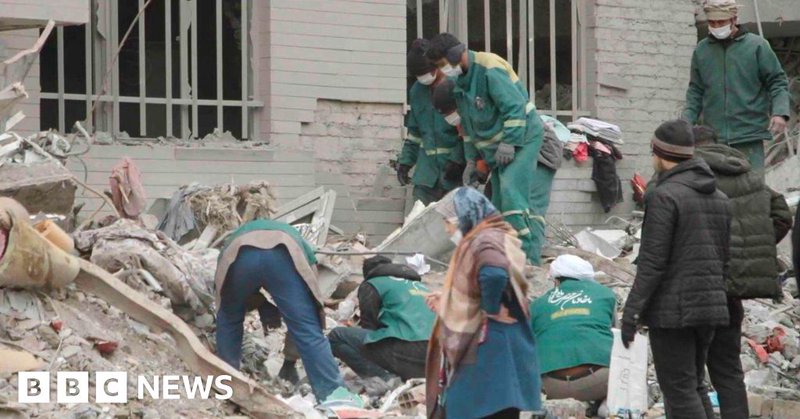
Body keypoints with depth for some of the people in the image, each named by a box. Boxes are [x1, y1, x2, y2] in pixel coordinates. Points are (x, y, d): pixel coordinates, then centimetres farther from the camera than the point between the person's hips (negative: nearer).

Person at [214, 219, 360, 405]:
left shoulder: (237, 237, 48)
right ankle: (332, 392, -4)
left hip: (240, 254, 1)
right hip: (283, 255, -1)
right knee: (308, 329, 3)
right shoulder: (296, 242, 45)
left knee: (228, 320, 27)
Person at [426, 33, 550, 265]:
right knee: (498, 202, 5)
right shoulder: (459, 79, 10)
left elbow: (515, 106, -23)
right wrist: (471, 159, 17)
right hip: (494, 146, 9)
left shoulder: (489, 69, -19)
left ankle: (528, 256, -25)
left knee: (511, 192, -22)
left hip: (521, 136, -9)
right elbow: (468, 124, 19)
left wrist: (508, 143, -24)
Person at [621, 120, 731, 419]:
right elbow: (724, 258, 15)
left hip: (672, 310, -8)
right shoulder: (719, 198, 12)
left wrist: (631, 312, -15)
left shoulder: (664, 196, -13)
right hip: (709, 306, 8)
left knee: (680, 391, -4)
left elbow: (653, 262, -17)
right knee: (694, 386, 17)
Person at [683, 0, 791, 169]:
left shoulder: (757, 46, 0)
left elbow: (777, 82, 2)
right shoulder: (701, 50, 10)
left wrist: (780, 112, -13)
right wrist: (687, 121, 4)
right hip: (713, 138, 3)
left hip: (750, 137, -3)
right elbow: (696, 92, 17)